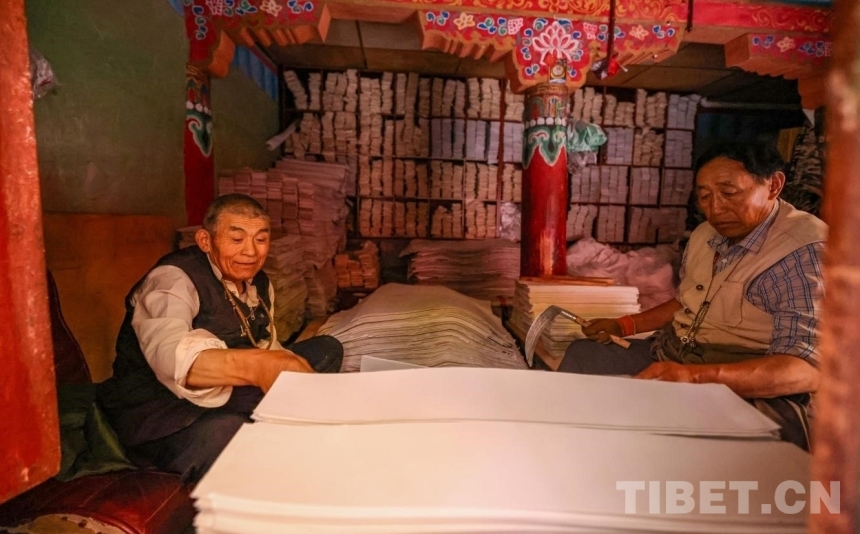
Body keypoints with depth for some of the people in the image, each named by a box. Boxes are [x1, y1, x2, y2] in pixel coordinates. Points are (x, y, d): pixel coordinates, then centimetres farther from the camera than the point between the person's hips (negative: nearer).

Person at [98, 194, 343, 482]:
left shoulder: (259, 283, 7)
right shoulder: (172, 279, -18)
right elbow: (171, 355, -39)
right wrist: (256, 366, -57)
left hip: (228, 396, 8)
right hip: (163, 410, -8)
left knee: (327, 349, 1)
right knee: (226, 432, -42)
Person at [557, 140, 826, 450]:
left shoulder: (806, 252, -18)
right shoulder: (705, 235, 8)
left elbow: (806, 370, -26)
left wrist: (694, 376, -39)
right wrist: (624, 326, 12)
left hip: (748, 392, -8)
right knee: (581, 355, 4)